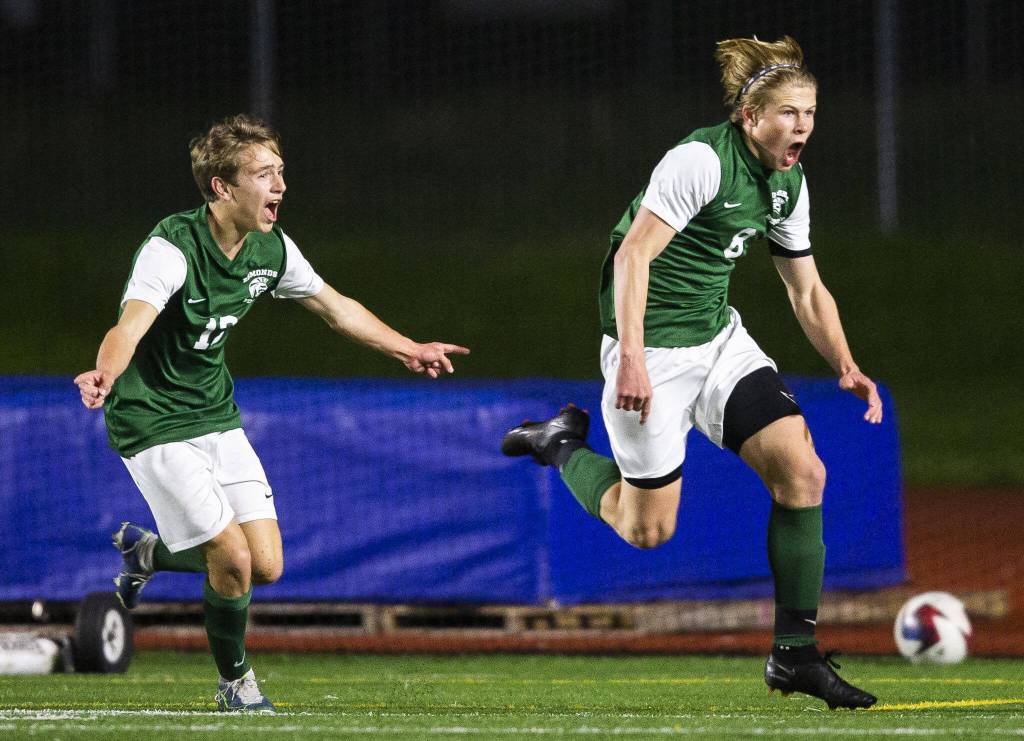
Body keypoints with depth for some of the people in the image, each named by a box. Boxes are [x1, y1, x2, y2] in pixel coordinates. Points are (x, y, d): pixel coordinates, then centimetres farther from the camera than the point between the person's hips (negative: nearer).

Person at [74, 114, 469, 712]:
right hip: (155, 424, -7)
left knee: (267, 566, -1)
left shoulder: (271, 248, -3)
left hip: (217, 416, 7)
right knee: (233, 560, -13)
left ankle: (148, 550, 25)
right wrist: (104, 374, -63)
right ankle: (236, 683, 13)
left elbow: (333, 306, 16)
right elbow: (129, 326, -41)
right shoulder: (173, 249, -25)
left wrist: (408, 348, 21)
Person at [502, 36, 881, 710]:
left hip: (719, 337, 7)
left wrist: (846, 367, -1)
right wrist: (631, 358, -32)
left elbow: (807, 289, 13)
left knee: (803, 471, -10)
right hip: (653, 349, -7)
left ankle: (795, 654, -3)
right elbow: (633, 256, -24)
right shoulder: (702, 160, -21)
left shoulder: (789, 183, 4)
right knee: (649, 529, 0)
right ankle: (564, 443, 30)